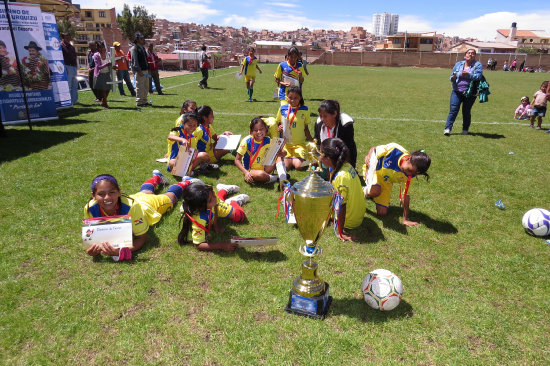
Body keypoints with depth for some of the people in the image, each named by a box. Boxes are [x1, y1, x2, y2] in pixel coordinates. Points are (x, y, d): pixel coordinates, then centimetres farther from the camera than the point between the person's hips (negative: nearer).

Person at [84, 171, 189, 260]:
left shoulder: (132, 206, -50)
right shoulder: (90, 209, -40)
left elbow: (141, 238, -42)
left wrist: (120, 251, -61)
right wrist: (93, 247, -46)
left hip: (149, 203, -4)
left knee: (170, 198, 28)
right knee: (145, 192, 37)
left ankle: (185, 182, 55)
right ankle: (156, 177, 67)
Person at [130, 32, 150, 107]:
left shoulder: (143, 48, 19)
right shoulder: (134, 48, -8)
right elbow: (135, 61, -15)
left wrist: (148, 69, 20)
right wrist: (139, 71, -21)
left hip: (145, 70, 9)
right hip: (139, 71, -9)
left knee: (146, 87, 12)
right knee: (139, 87, -6)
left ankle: (144, 101, 22)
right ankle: (139, 102, 0)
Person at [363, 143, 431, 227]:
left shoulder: (408, 176, -21)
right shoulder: (394, 149, -31)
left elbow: (405, 195, -13)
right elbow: (374, 149, -16)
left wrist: (405, 219, -11)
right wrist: (369, 156, -40)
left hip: (386, 183, 4)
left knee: (382, 213, -3)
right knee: (375, 191, -38)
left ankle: (370, 195, 25)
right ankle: (363, 192, -1)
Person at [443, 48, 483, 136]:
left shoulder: (477, 65, 4)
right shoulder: (458, 64, 13)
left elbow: (478, 76, -11)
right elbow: (452, 77, 14)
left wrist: (468, 75, -27)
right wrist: (453, 78, -11)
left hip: (470, 93, -1)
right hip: (457, 92, 1)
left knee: (466, 111, 5)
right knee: (453, 110, -10)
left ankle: (465, 129, 19)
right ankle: (448, 128, -12)